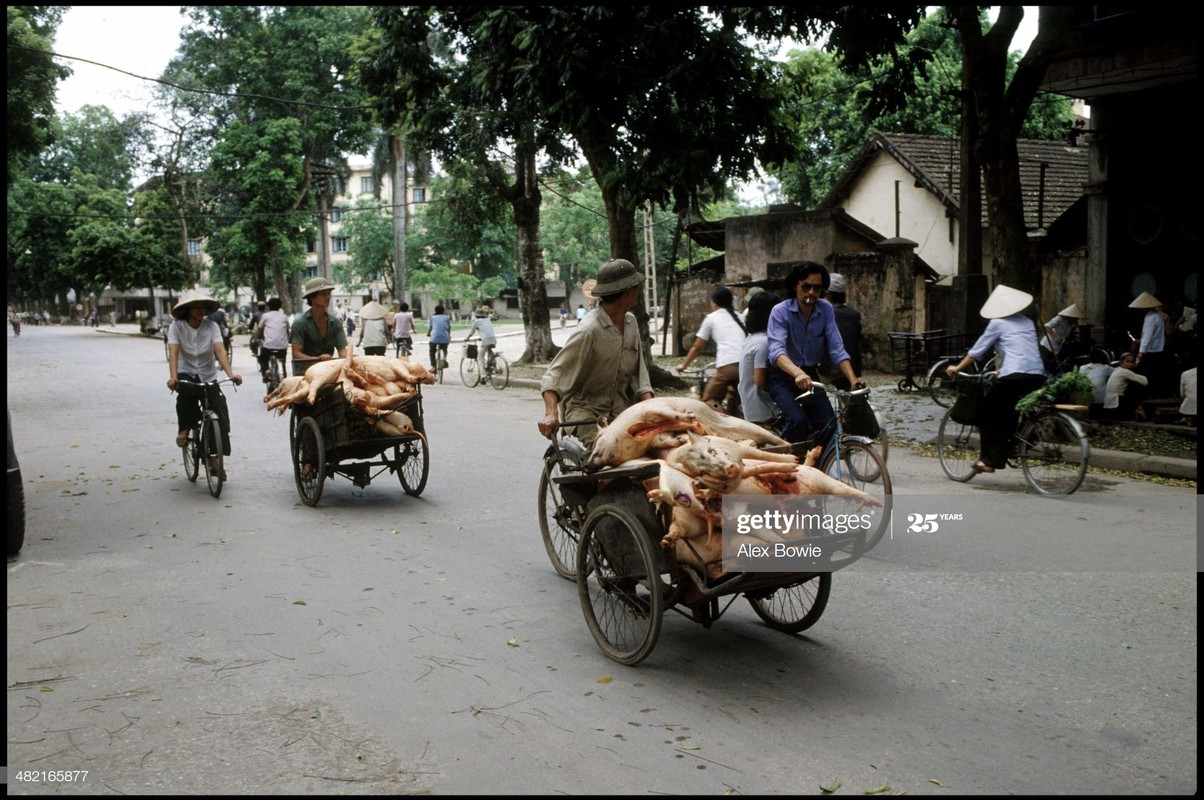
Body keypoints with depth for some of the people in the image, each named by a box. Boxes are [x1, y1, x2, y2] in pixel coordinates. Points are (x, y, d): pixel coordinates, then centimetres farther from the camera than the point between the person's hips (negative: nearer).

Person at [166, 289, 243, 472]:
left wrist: (230, 374, -36)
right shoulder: (176, 327, -10)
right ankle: (184, 429, -14)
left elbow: (220, 350, -20)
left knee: (220, 416, -9)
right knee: (186, 391, -37)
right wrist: (173, 377, -39)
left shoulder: (211, 326, -7)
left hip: (208, 377, 2)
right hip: (186, 373, -2)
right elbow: (173, 353, -22)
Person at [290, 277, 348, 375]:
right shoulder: (300, 322, -5)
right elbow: (296, 354, -11)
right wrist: (318, 359, -27)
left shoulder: (335, 322, 7)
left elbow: (342, 349, 2)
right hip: (305, 372, -4)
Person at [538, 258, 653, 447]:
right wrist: (551, 413, -35)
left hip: (619, 406, 6)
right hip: (584, 407, -6)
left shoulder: (631, 322, 6)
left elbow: (638, 369, 9)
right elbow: (555, 373, -20)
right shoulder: (590, 329, -18)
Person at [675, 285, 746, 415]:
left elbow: (697, 347, 20)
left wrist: (683, 365, 35)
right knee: (734, 398, 27)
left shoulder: (711, 318, 13)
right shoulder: (738, 317, 25)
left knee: (709, 399, 9)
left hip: (727, 366, -5)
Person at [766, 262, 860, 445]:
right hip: (784, 377, -4)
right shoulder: (780, 311, -17)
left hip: (811, 375, 4)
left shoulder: (826, 310, -5)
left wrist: (853, 380, -27)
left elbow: (837, 350, -11)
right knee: (798, 421, -28)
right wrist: (798, 373, -51)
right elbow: (777, 351, -32)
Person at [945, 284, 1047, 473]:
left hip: (1014, 375, -6)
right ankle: (1000, 456, 18)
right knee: (1009, 414, 20)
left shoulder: (998, 323, 7)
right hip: (1037, 376, 6)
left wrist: (957, 368, 22)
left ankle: (988, 460, 4)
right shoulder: (1028, 323, 23)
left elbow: (977, 351, 10)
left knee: (987, 412, 10)